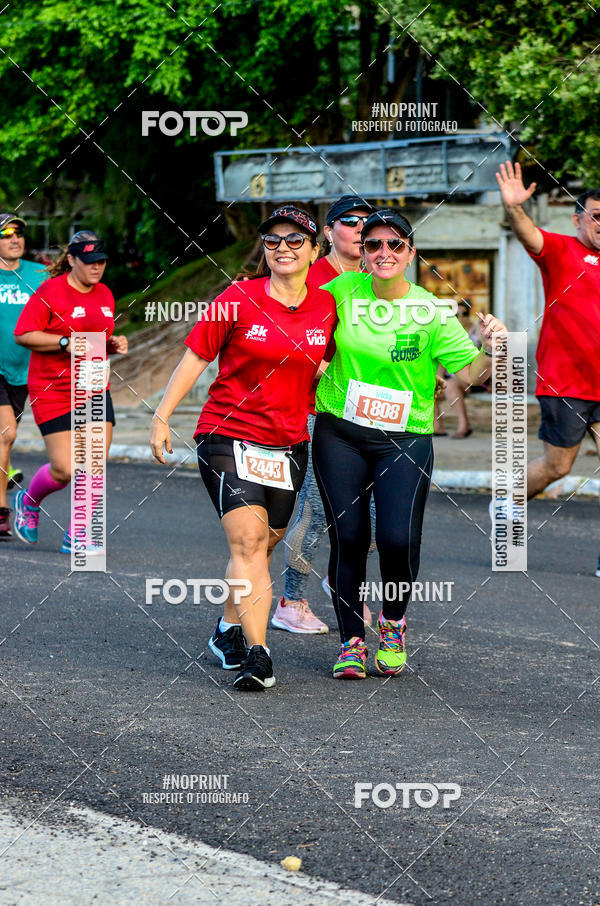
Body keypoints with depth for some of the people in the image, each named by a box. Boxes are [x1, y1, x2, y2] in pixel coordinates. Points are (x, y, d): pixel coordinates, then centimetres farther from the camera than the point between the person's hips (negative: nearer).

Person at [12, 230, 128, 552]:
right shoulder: (50, 292, -10)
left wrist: (114, 344, 4)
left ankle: (77, 536, 3)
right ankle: (28, 502, 24)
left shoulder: (105, 295, 11)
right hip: (53, 391, -6)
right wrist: (66, 342, -21)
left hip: (95, 389, 6)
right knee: (63, 469, -8)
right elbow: (23, 335, -13)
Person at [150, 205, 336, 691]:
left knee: (261, 547, 11)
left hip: (288, 445, 4)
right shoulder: (237, 300, -7)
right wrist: (162, 416, -3)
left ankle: (229, 630, 34)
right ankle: (257, 653, -20)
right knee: (248, 541, -16)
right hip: (228, 436, -4)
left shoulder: (326, 307, 3)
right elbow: (195, 357, -1)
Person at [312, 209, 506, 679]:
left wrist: (492, 352, -26)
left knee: (398, 539, -15)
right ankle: (352, 641, 15)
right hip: (340, 434, 2)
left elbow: (470, 371, -7)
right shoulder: (343, 291, 0)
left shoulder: (432, 311, -5)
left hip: (405, 441, -2)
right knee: (348, 538, -3)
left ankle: (393, 623, 16)